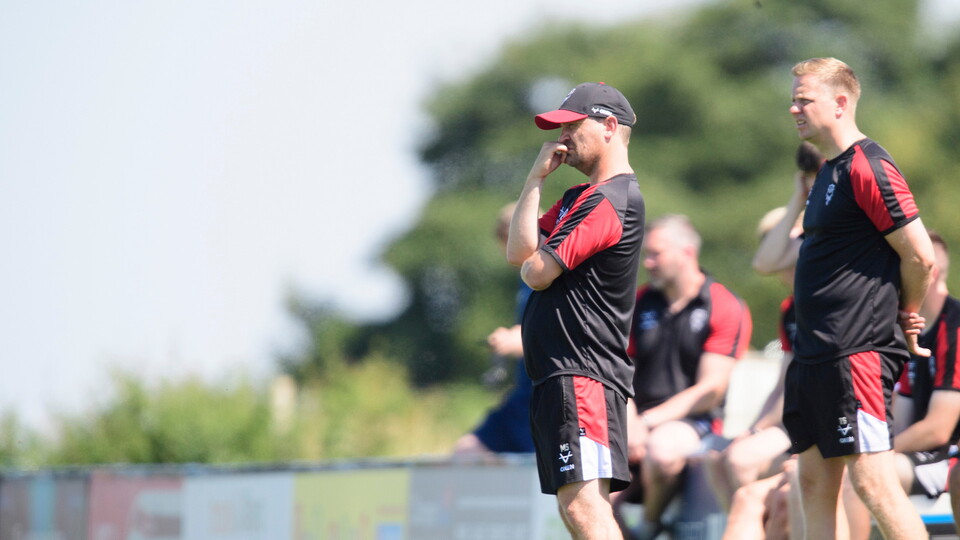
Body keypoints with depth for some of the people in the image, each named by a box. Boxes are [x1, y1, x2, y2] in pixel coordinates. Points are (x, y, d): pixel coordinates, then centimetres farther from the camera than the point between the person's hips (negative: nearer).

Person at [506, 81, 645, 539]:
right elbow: (518, 253, 12)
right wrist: (536, 178, 5)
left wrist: (534, 260, 5)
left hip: (582, 377, -11)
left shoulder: (611, 201, -13)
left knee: (583, 502, -21)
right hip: (559, 376, 11)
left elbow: (535, 272, -15)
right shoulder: (579, 196, 21)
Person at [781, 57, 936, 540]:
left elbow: (920, 255, -15)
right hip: (815, 351, 10)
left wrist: (906, 317, -1)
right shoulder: (828, 170, 17)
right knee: (815, 480, 9)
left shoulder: (868, 168, -14)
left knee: (871, 478, -12)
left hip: (858, 352, -10)